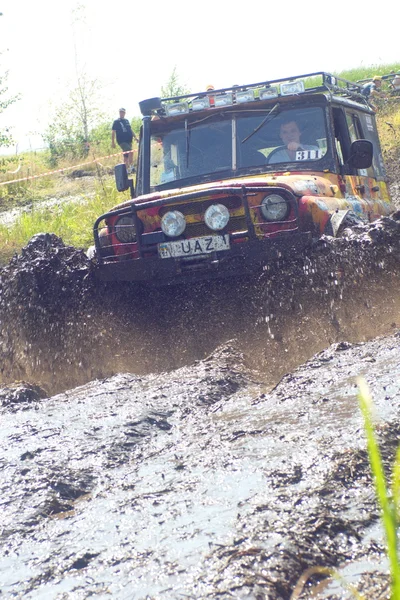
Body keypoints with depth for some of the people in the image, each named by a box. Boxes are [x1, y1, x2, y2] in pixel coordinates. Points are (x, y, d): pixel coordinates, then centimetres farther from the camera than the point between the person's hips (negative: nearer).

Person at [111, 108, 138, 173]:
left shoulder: (127, 121, 17)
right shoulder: (116, 121, 0)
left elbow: (130, 130, 26)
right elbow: (113, 132, -2)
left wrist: (135, 137, 17)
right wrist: (113, 142, -7)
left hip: (129, 141, 6)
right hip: (122, 141, -6)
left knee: (126, 156, 10)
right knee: (130, 152, -23)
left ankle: (127, 169, 16)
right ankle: (131, 167, -20)